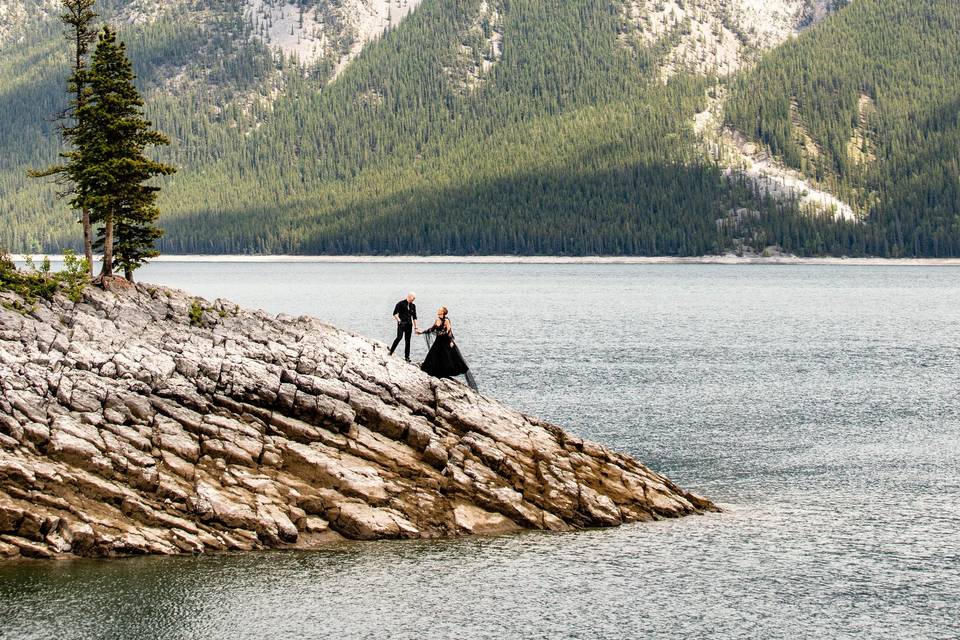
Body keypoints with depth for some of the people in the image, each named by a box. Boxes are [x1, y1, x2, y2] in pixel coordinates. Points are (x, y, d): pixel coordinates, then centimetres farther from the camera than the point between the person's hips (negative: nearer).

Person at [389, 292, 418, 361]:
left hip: (409, 324, 5)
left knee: (407, 340, 5)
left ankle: (407, 356, 10)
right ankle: (391, 352, -9)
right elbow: (395, 313, -5)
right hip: (402, 324, -5)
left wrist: (415, 327, 13)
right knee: (399, 337, -19)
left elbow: (414, 317, 16)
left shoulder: (413, 306, 12)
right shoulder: (401, 304, -4)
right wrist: (399, 320, -12)